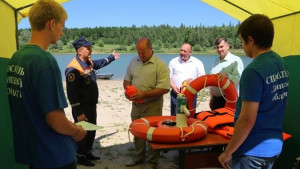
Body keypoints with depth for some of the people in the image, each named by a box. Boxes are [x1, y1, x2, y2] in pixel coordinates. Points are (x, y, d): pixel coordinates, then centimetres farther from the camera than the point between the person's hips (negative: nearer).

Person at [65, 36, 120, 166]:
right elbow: (71, 93, -23)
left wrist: (112, 57, 41)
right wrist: (78, 113, -23)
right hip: (82, 108, -9)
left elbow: (99, 63, 31)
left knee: (91, 131, 19)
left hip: (92, 106, 9)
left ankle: (88, 153, 35)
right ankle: (81, 158, 22)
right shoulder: (73, 69, -22)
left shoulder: (89, 62, 5)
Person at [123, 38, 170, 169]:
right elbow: (127, 80, 13)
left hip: (152, 106, -5)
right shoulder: (133, 61, 4)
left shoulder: (160, 65, -14)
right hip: (136, 104, 5)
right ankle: (138, 157, 38)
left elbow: (164, 89, -19)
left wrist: (144, 94, -25)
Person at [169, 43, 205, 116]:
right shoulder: (173, 62, 9)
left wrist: (193, 80, -13)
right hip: (176, 93, 1)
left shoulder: (197, 63, 6)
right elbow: (169, 77, 7)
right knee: (174, 115, 3)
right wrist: (173, 86, -11)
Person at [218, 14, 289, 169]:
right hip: (275, 146, 8)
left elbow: (247, 120, -24)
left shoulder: (253, 71, -24)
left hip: (253, 150, -8)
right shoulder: (282, 64, 2)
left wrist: (227, 152, -14)